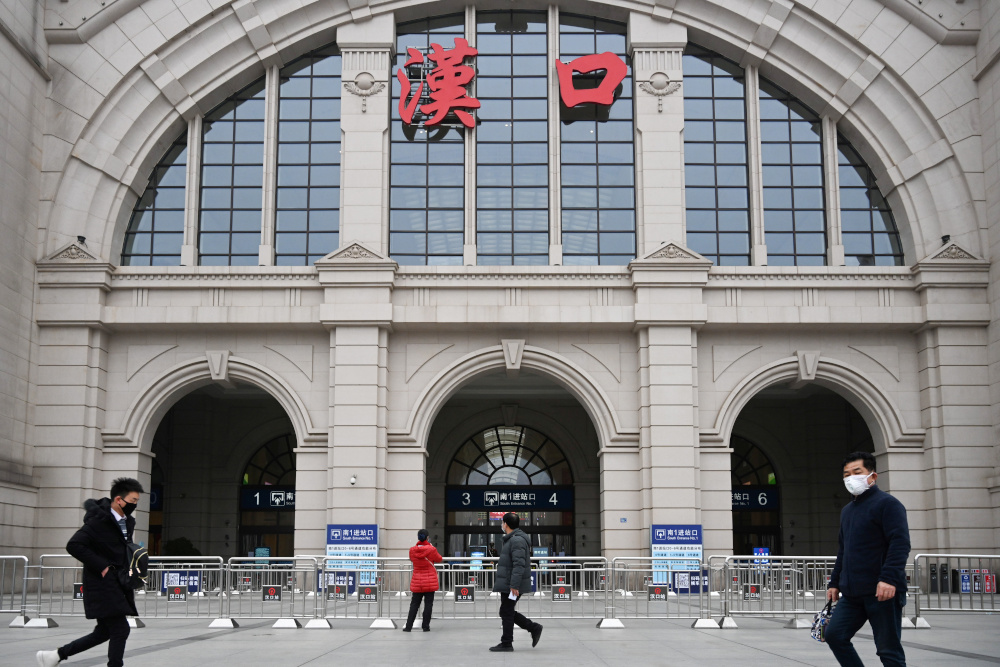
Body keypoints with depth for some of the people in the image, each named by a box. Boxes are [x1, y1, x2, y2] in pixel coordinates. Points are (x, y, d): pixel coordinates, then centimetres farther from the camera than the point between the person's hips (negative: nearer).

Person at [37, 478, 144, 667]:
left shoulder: (127, 522, 11)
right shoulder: (100, 521, -15)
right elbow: (73, 545, -22)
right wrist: (101, 566, -21)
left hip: (117, 585, 9)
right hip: (102, 585, -9)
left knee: (104, 632, 13)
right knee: (120, 630, -10)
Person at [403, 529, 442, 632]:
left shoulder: (412, 550, -4)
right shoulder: (431, 549, -12)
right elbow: (439, 559, 5)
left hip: (417, 582, 3)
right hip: (430, 581, -3)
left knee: (414, 604, 9)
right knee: (428, 604, 4)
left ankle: (408, 626, 7)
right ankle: (425, 626, 5)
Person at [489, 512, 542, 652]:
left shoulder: (517, 540, -18)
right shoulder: (512, 539, 16)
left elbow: (519, 565, -25)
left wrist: (514, 585, -28)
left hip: (511, 585, -10)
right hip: (508, 584, 10)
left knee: (507, 612, -1)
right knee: (507, 612, 14)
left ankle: (506, 643, 8)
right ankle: (534, 628, 17)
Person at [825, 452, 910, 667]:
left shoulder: (887, 504, -7)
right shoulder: (847, 510, 19)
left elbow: (900, 543, -17)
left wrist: (889, 578, -27)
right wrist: (835, 582, 23)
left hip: (882, 592, -8)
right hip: (852, 593, 8)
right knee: (834, 634, 4)